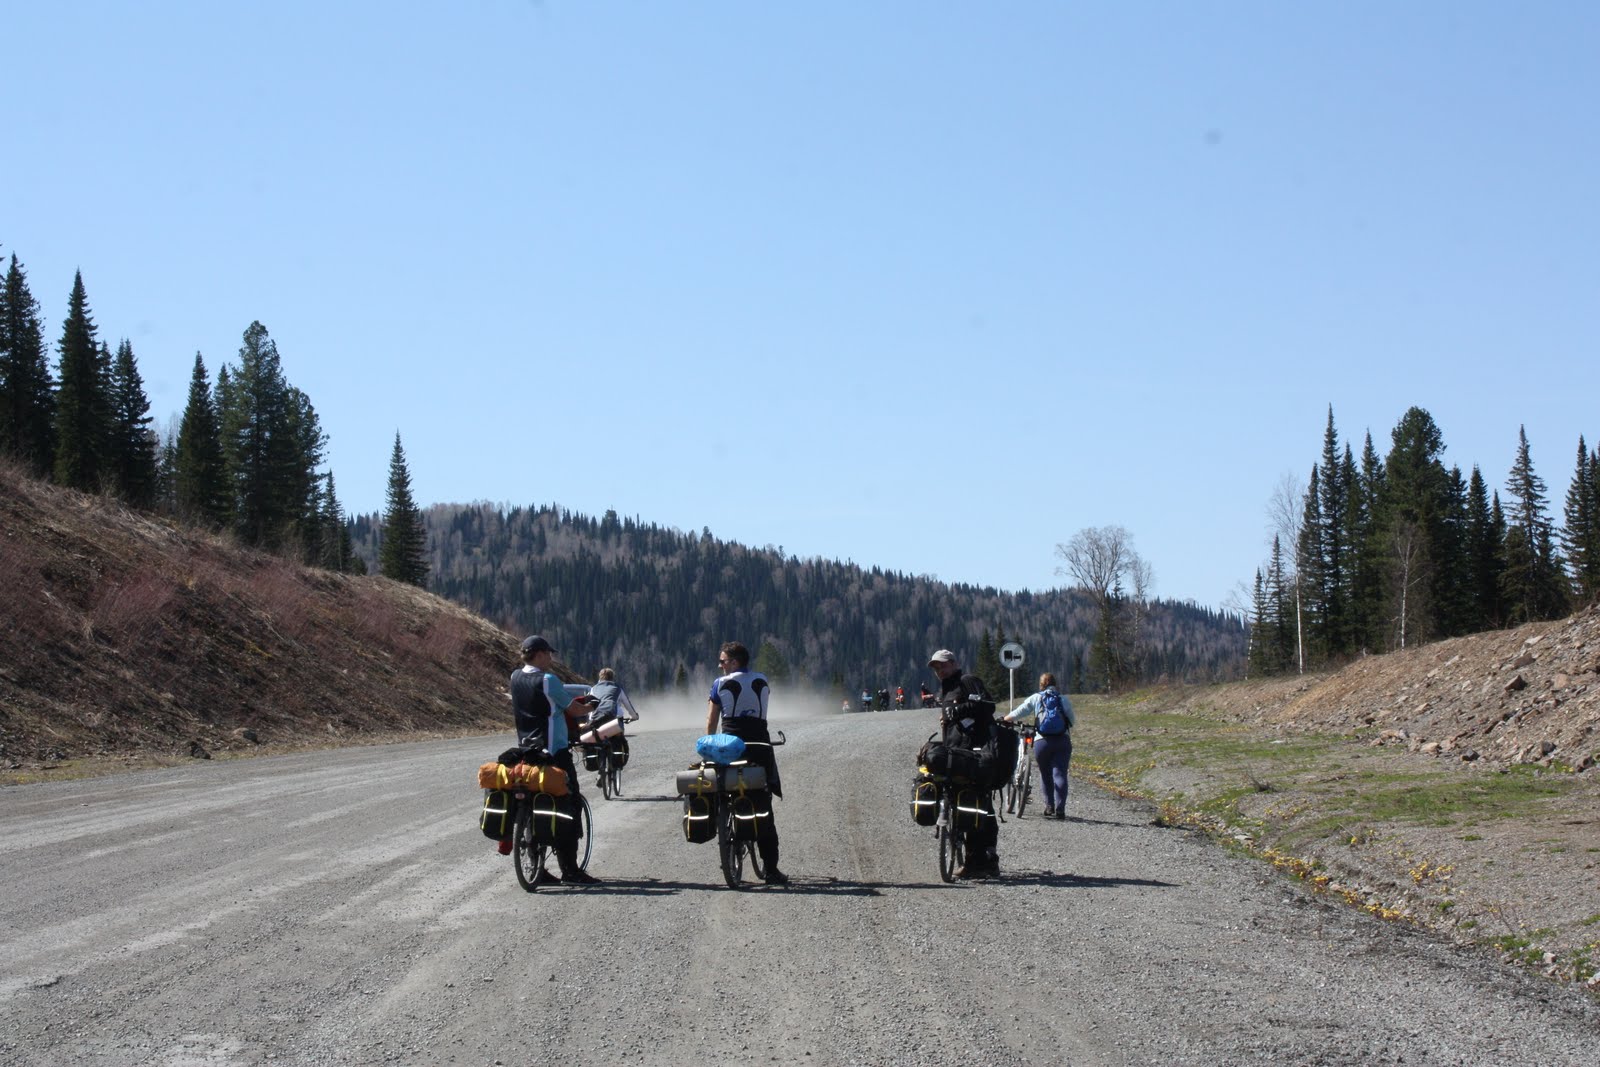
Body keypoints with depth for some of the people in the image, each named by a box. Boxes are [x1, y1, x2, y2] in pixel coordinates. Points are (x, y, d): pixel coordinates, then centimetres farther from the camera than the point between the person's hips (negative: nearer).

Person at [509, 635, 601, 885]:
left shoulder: (516, 677, 6)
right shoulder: (547, 680, -15)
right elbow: (574, 709, -7)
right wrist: (590, 705, 14)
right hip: (554, 752, -7)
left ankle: (537, 869, 11)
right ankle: (570, 870, -4)